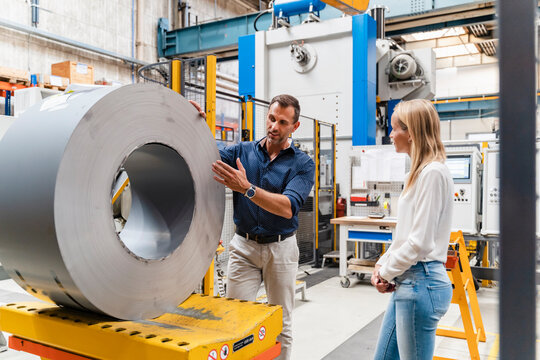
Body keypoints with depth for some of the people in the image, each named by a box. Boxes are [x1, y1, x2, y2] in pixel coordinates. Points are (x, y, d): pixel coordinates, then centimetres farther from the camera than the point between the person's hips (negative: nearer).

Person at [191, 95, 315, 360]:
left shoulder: (302, 164, -6)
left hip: (281, 248, -1)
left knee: (281, 323, 12)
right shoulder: (242, 151, 2)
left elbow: (288, 208, -21)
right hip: (244, 246, 1)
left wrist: (246, 188, -34)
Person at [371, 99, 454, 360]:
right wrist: (383, 264, 7)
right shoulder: (420, 171, 14)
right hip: (406, 281, 10)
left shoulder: (433, 172, -17)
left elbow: (420, 242, -21)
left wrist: (386, 272, -9)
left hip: (421, 282, -10)